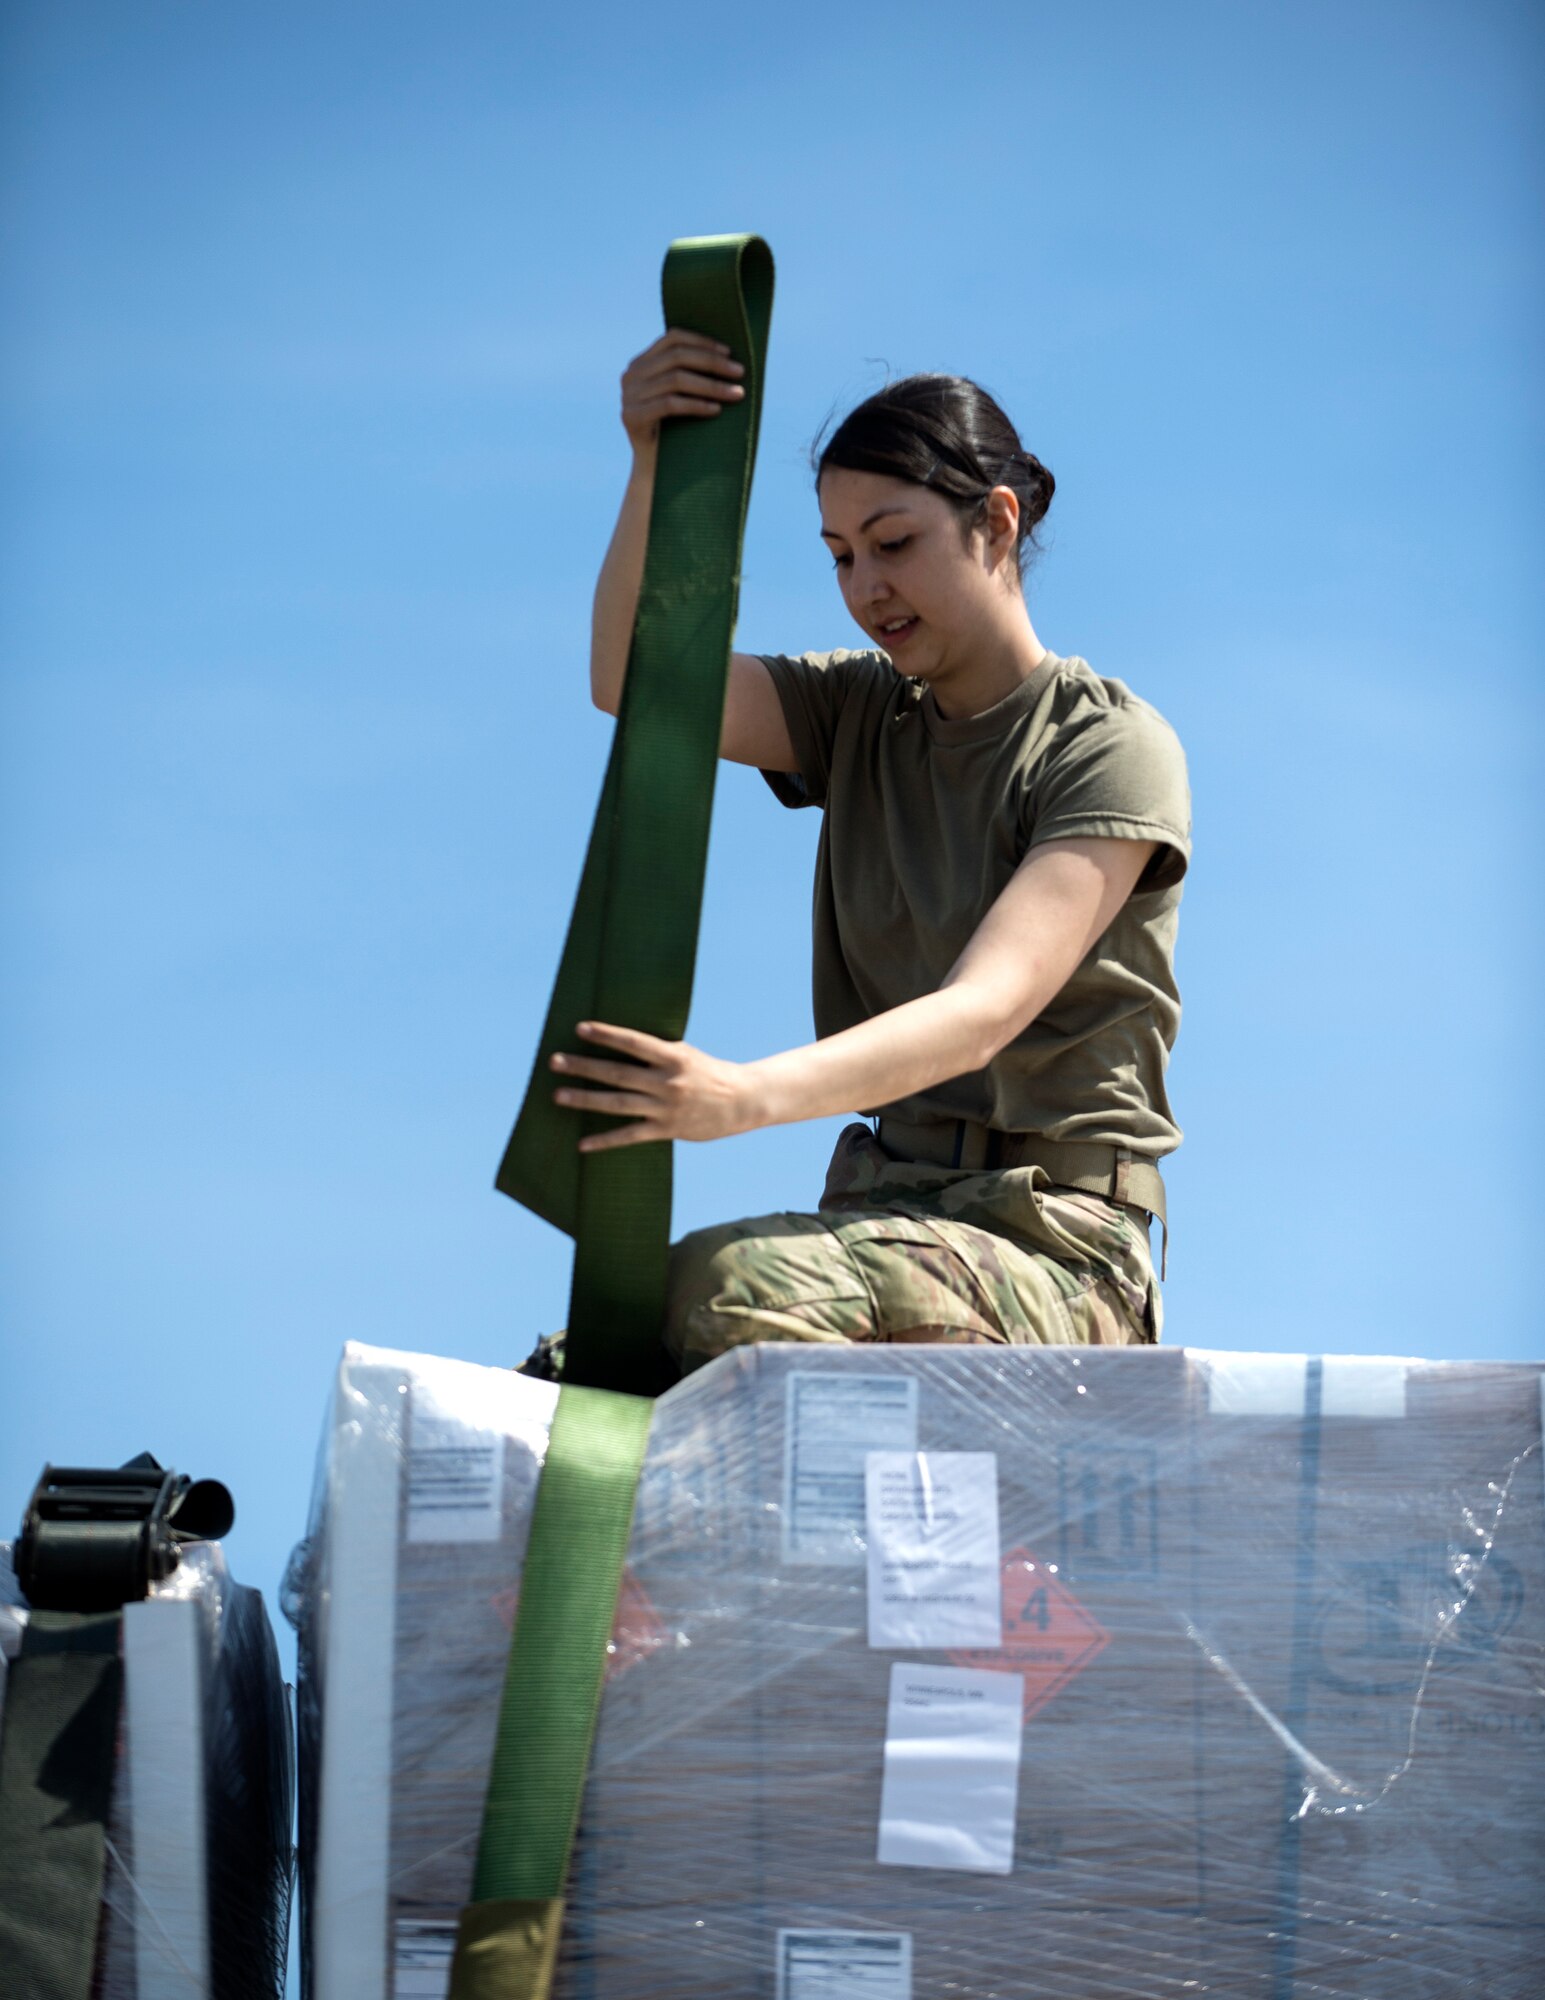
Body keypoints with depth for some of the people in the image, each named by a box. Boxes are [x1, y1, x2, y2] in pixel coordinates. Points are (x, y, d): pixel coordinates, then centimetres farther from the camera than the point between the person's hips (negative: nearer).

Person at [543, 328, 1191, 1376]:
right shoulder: (856, 716, 15)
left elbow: (986, 1011, -19)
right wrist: (655, 467, -18)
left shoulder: (1114, 747, -6)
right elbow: (631, 683, 0)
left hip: (1053, 1246, -6)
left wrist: (749, 1096, -35)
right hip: (883, 1205, 6)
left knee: (725, 1283, -34)